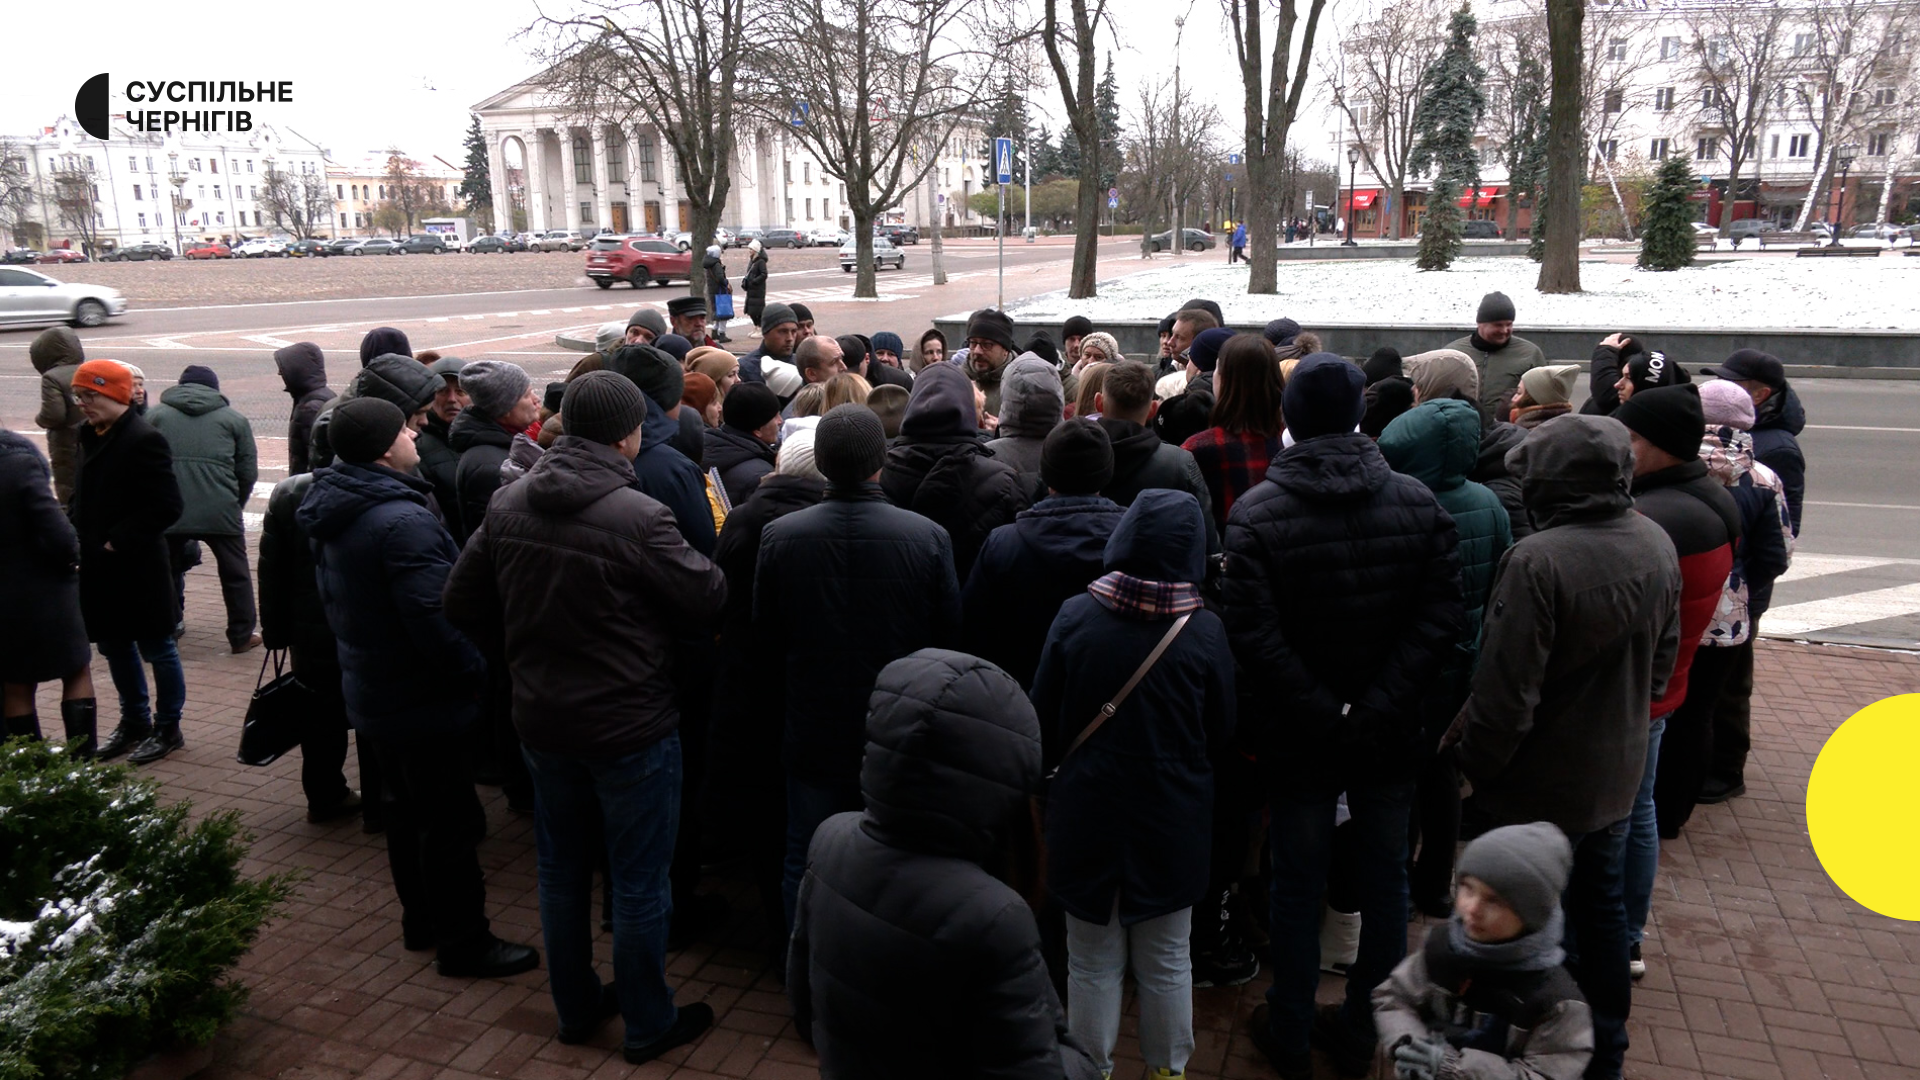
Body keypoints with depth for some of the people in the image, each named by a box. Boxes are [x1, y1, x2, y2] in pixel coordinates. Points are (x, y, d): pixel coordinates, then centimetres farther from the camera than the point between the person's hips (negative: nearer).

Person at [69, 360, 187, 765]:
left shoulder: (144, 440, -17)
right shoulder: (92, 437, 8)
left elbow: (166, 507, -21)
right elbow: (85, 496, 19)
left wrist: (116, 542, -19)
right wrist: (76, 531, 3)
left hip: (137, 569, -8)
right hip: (99, 569, 8)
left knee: (156, 649, 6)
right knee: (114, 647, 18)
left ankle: (167, 728, 18)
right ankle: (134, 721, 33)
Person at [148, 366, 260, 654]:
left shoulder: (155, 415, 14)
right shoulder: (234, 418, 12)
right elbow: (248, 471, 8)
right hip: (220, 513, -1)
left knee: (167, 573, 17)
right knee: (235, 574, 13)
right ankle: (241, 636, 18)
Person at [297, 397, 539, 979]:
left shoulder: (334, 513, 5)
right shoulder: (403, 521, -28)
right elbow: (435, 619, -30)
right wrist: (475, 670, -15)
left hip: (369, 688, 10)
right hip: (421, 699, -10)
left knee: (407, 809, 22)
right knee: (449, 822, 3)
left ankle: (421, 920, 37)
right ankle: (463, 942, 15)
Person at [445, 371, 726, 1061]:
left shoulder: (507, 504, -5)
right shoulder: (637, 517, -24)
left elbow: (461, 602, 3)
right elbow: (710, 599, -17)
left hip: (541, 718, 6)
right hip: (630, 725, -6)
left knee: (561, 869, 21)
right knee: (638, 881, 11)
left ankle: (575, 1007, 38)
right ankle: (648, 1024, 27)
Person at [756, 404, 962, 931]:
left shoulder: (779, 536, -13)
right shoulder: (929, 537, -17)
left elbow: (765, 641, -1)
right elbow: (951, 637, -7)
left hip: (813, 731, 1)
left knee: (804, 870, 17)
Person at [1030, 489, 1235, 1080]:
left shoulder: (1075, 617, -14)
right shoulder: (1204, 631, -15)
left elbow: (1042, 724, -6)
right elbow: (1221, 734, -2)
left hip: (1087, 815, 0)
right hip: (1171, 820, 0)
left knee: (1092, 963, 15)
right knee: (1167, 962, 19)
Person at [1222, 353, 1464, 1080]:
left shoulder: (1256, 512, -13)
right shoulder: (1418, 503, -5)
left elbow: (1253, 636, -20)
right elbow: (1441, 620, -11)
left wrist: (1322, 715, -12)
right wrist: (1375, 708, -12)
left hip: (1298, 739, -2)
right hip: (1389, 736, 2)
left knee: (1299, 885, 13)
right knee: (1384, 882, 17)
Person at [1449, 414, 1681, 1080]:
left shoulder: (1537, 560, -30)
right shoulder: (1657, 545, -4)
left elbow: (1505, 693, -27)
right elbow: (1663, 661, 10)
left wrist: (1471, 762, -11)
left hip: (1544, 784, -7)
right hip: (1618, 772, 7)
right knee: (1602, 907, 23)